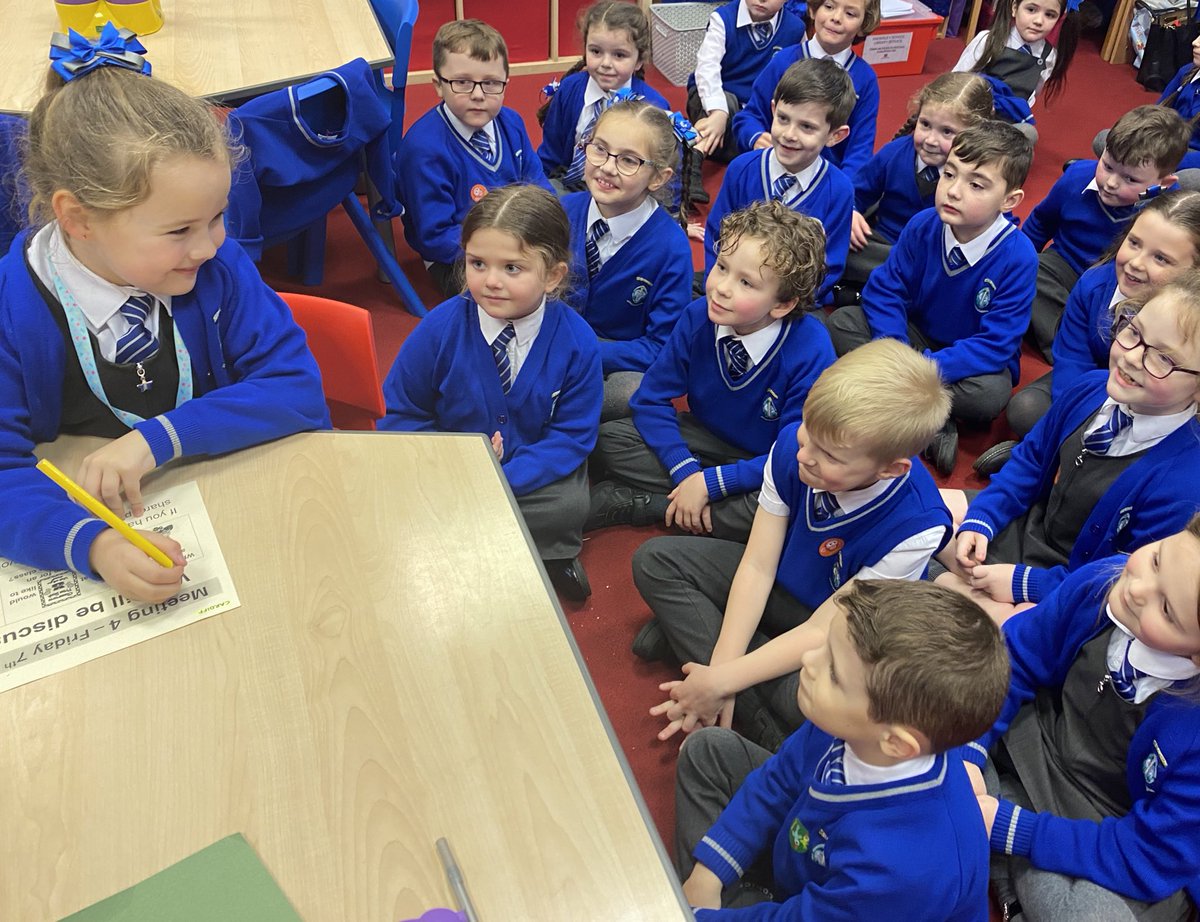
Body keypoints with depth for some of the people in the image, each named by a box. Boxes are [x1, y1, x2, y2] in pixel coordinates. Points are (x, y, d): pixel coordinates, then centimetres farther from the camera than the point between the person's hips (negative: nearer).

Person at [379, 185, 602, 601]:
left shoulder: (577, 341, -14)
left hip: (532, 472, -1)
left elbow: (572, 435, -11)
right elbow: (401, 414, -5)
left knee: (570, 506, -29)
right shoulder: (439, 329, -13)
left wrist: (502, 480, -24)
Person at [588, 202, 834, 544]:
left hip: (767, 471, -2)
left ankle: (633, 503, -20)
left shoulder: (811, 352, -27)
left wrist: (710, 482, -25)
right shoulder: (698, 317, -17)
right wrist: (687, 472, -21)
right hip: (707, 439, 3)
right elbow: (652, 399, -9)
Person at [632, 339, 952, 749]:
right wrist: (720, 668, -24)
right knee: (655, 561, -6)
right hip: (777, 583, 5)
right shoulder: (792, 444, -24)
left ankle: (688, 626, -11)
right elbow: (757, 565, -18)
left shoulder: (917, 526, -34)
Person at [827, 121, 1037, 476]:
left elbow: (994, 344, -25)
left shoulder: (1018, 257, -24)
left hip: (974, 359, -4)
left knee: (990, 395, -37)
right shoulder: (923, 226, -15)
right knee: (842, 322, -17)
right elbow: (885, 288, -8)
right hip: (917, 335, 5)